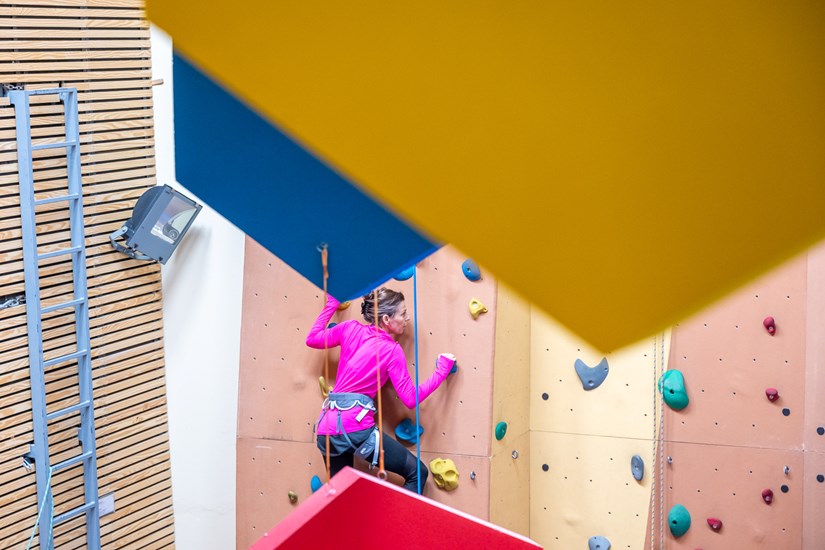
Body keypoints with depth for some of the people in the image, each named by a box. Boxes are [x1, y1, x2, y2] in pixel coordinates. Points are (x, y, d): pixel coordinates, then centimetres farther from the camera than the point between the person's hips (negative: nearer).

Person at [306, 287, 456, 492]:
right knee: (417, 473, 3)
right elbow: (411, 398, -3)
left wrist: (332, 302, 28)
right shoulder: (392, 351, -3)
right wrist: (442, 369, 3)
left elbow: (312, 339, 22)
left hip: (327, 428, 7)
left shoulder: (351, 328, 9)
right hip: (355, 427, -7)